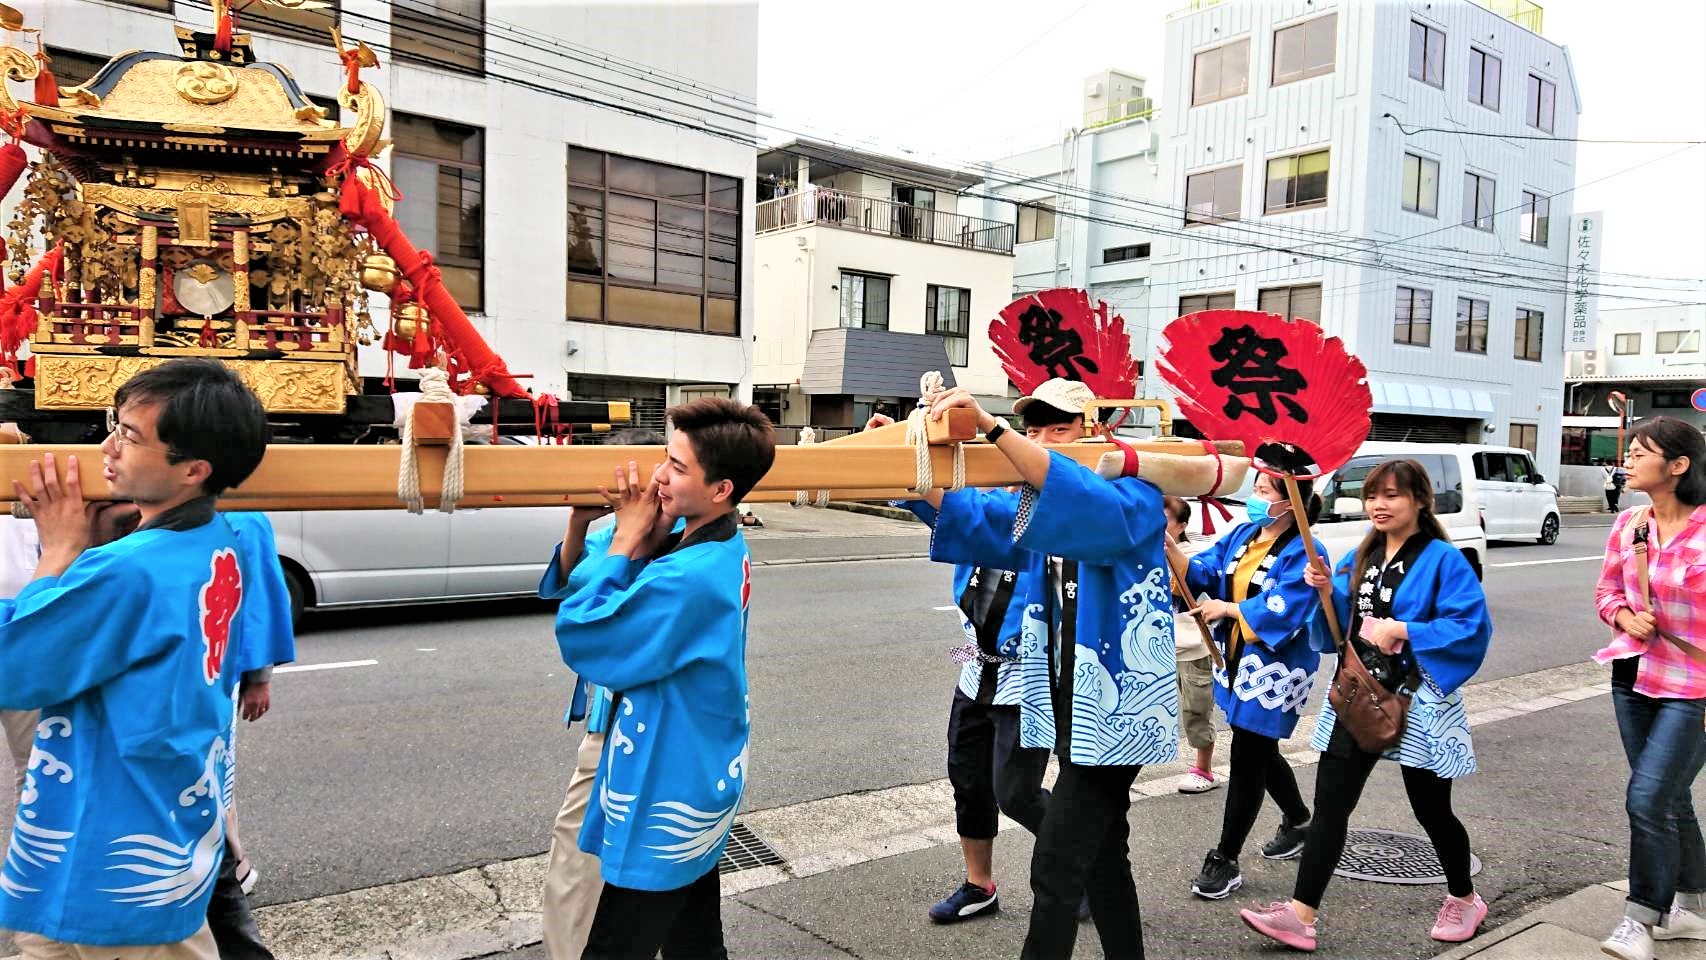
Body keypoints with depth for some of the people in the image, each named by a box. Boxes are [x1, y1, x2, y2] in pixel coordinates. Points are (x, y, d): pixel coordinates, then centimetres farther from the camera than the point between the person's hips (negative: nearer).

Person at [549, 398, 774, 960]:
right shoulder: (722, 549, 1)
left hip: (665, 806, -9)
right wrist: (644, 543, -13)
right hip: (700, 786, 9)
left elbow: (579, 636, -22)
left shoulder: (689, 578, -30)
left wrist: (626, 543, -16)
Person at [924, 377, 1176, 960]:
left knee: (1055, 868, -8)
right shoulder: (1045, 504, 11)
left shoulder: (1135, 496, -13)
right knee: (1101, 851, 21)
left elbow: (1093, 506, -36)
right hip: (1073, 705, 8)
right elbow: (971, 516, -3)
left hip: (1115, 708, -8)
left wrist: (989, 426, -46)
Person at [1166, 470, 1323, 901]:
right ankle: (1298, 820, 47)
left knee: (1247, 757, -3)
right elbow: (1201, 572, 0)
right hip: (1238, 662, 8)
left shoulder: (1305, 554, -17)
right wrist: (1170, 547, -17)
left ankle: (1225, 861, 8)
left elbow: (1280, 613, -25)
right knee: (1259, 752, 21)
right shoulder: (1241, 535, 6)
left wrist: (1226, 608, -16)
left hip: (1273, 671, -8)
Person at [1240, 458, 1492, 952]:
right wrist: (1325, 589, -8)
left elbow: (1472, 626, -19)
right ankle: (1301, 914, 1)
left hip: (1416, 702, -5)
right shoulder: (1360, 557, 9)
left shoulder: (1443, 559, -10)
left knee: (1431, 810, 12)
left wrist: (1405, 630, -25)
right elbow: (1340, 623, 10)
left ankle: (1464, 899, 39)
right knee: (1329, 805, 0)